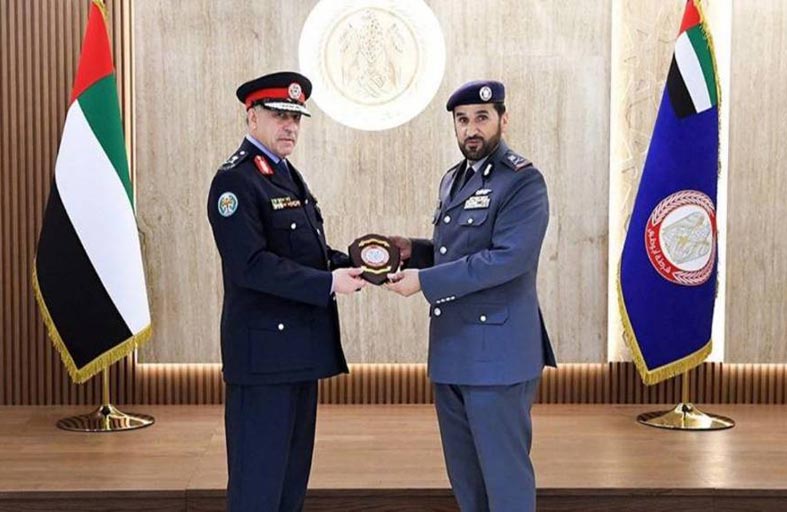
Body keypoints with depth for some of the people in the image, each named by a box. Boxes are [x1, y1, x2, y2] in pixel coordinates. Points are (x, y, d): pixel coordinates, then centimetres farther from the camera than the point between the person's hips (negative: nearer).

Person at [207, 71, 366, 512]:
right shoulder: (236, 181, -13)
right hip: (265, 350, -9)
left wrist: (350, 264, 0)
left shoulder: (288, 176, 16)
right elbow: (250, 265, -22)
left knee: (293, 475, 18)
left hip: (301, 349, 10)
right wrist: (329, 283, -23)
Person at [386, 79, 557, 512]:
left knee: (504, 473, 0)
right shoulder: (453, 180, 15)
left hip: (497, 352, -8)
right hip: (450, 351, 8)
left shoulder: (522, 181, -11)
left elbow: (508, 258, -22)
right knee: (464, 475, 16)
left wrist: (425, 281, -21)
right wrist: (414, 251, 5)